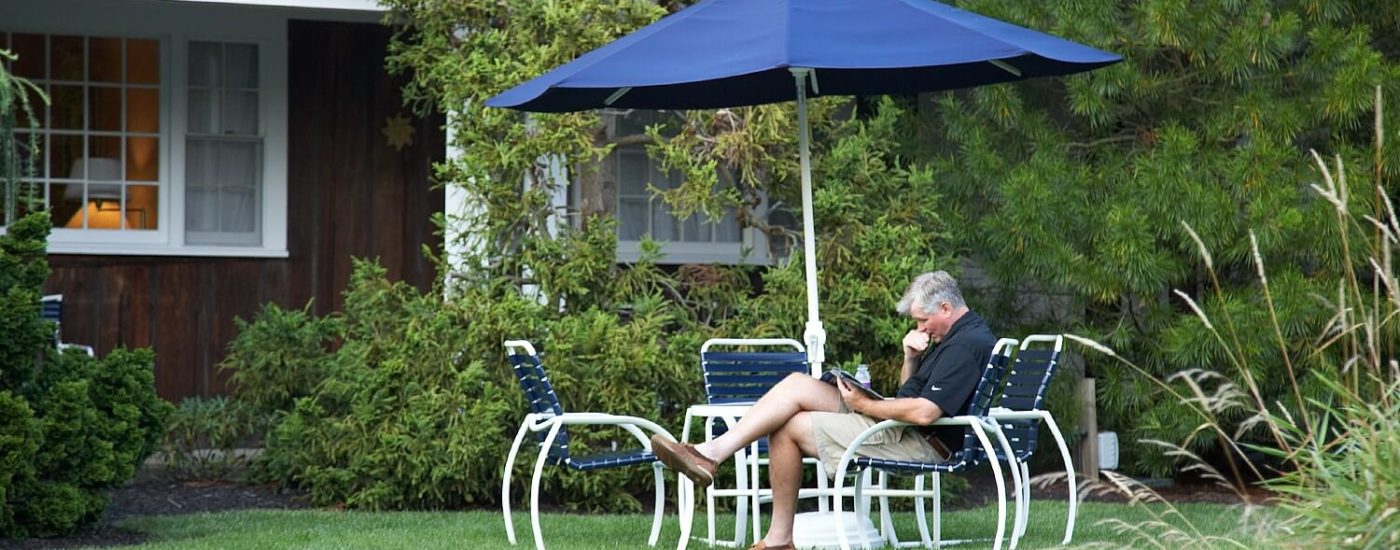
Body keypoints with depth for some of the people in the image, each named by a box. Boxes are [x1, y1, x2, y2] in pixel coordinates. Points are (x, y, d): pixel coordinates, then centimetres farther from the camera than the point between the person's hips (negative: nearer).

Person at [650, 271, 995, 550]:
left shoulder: (967, 344, -17)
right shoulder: (955, 337, 18)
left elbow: (924, 412, -27)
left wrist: (863, 404, -14)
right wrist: (911, 358, 5)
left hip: (922, 443, -11)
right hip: (901, 426, 11)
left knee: (789, 427, -10)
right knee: (797, 385, 0)